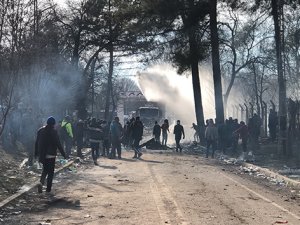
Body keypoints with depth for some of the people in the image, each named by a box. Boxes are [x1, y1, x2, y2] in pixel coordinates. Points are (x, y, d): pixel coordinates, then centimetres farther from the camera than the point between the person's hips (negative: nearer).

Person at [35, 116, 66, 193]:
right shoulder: (53, 132, -13)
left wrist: (36, 153, 20)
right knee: (50, 172, 5)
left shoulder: (40, 130, 4)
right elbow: (58, 144, -14)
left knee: (45, 170, 20)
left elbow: (37, 142, 11)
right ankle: (48, 188, 6)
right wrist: (63, 154, -9)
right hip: (51, 155, -5)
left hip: (42, 155, 5)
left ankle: (41, 183, -2)